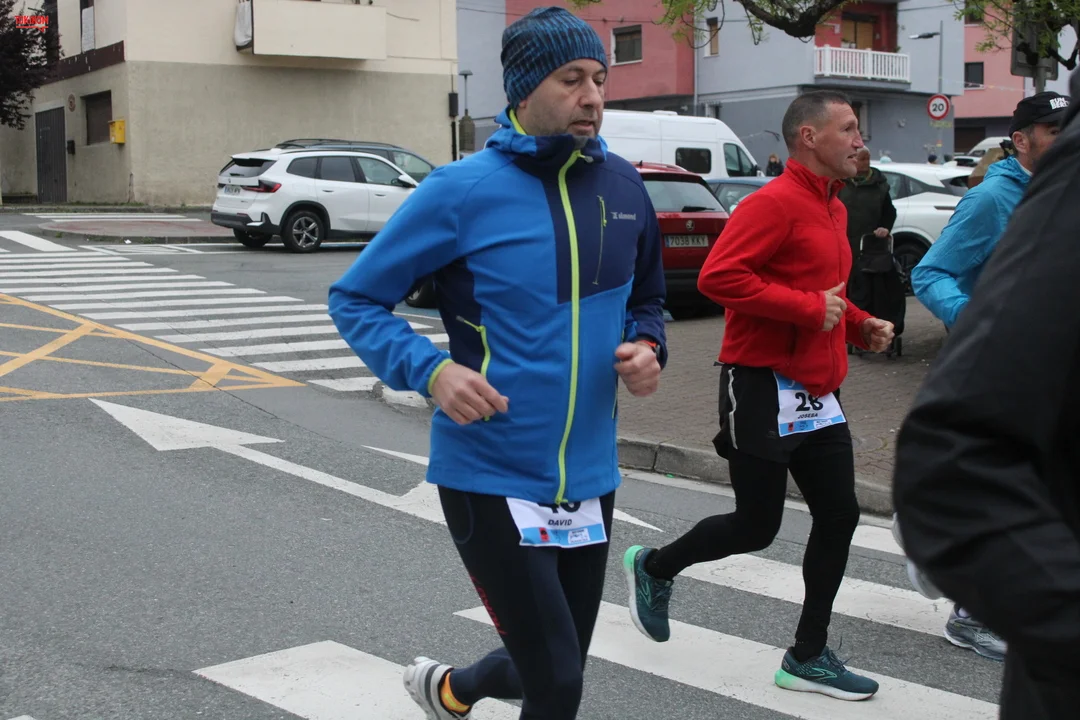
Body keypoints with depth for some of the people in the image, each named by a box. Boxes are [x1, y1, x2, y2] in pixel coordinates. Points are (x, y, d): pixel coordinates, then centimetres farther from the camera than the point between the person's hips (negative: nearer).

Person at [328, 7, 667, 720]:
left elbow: (646, 299, 19)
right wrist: (430, 370, -22)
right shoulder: (462, 191, -12)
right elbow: (356, 298, -6)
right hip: (491, 479, -5)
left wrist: (647, 347, -4)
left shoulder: (622, 185, 3)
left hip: (591, 479, 6)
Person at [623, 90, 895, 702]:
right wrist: (808, 307, -24)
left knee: (840, 516, 7)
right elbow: (718, 276, -26)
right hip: (764, 390, -9)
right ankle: (654, 568, 26)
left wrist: (860, 324, 10)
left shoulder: (833, 209, 15)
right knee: (756, 527, 0)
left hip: (818, 394, 9)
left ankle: (809, 656, 18)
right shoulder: (775, 203, -15)